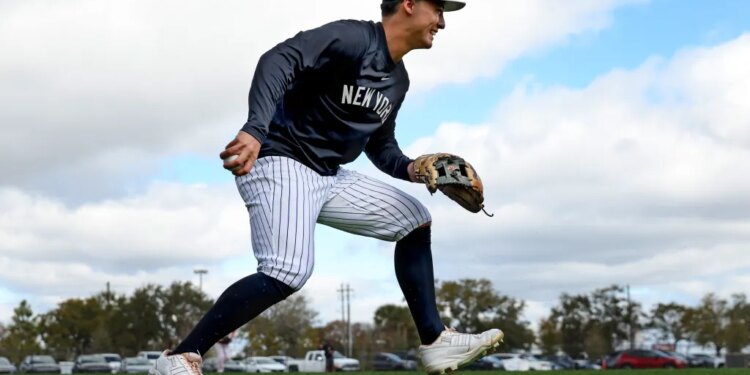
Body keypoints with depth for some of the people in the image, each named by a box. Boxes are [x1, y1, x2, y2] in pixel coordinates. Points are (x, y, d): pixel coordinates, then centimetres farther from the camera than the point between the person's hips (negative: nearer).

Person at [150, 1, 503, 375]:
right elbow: (279, 60, -26)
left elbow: (380, 144, 24)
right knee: (288, 272, -29)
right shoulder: (352, 37, -13)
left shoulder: (398, 79, 15)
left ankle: (435, 341, 12)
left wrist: (409, 168, 1)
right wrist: (256, 130, -40)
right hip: (279, 162, -10)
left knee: (413, 220, 12)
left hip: (329, 176, 10)